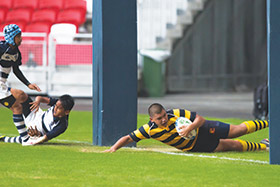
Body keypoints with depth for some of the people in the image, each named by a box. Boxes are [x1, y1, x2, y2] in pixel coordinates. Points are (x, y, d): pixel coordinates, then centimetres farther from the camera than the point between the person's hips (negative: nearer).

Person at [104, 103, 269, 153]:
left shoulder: (177, 114, -29)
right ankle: (262, 146, 31)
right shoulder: (150, 129, -23)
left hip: (203, 130, -2)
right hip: (195, 147, 2)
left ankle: (267, 123, 28)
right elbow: (127, 138, -17)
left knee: (239, 130, 4)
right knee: (234, 145, 10)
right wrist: (114, 148, -33)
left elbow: (200, 119, -20)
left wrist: (190, 128, -40)